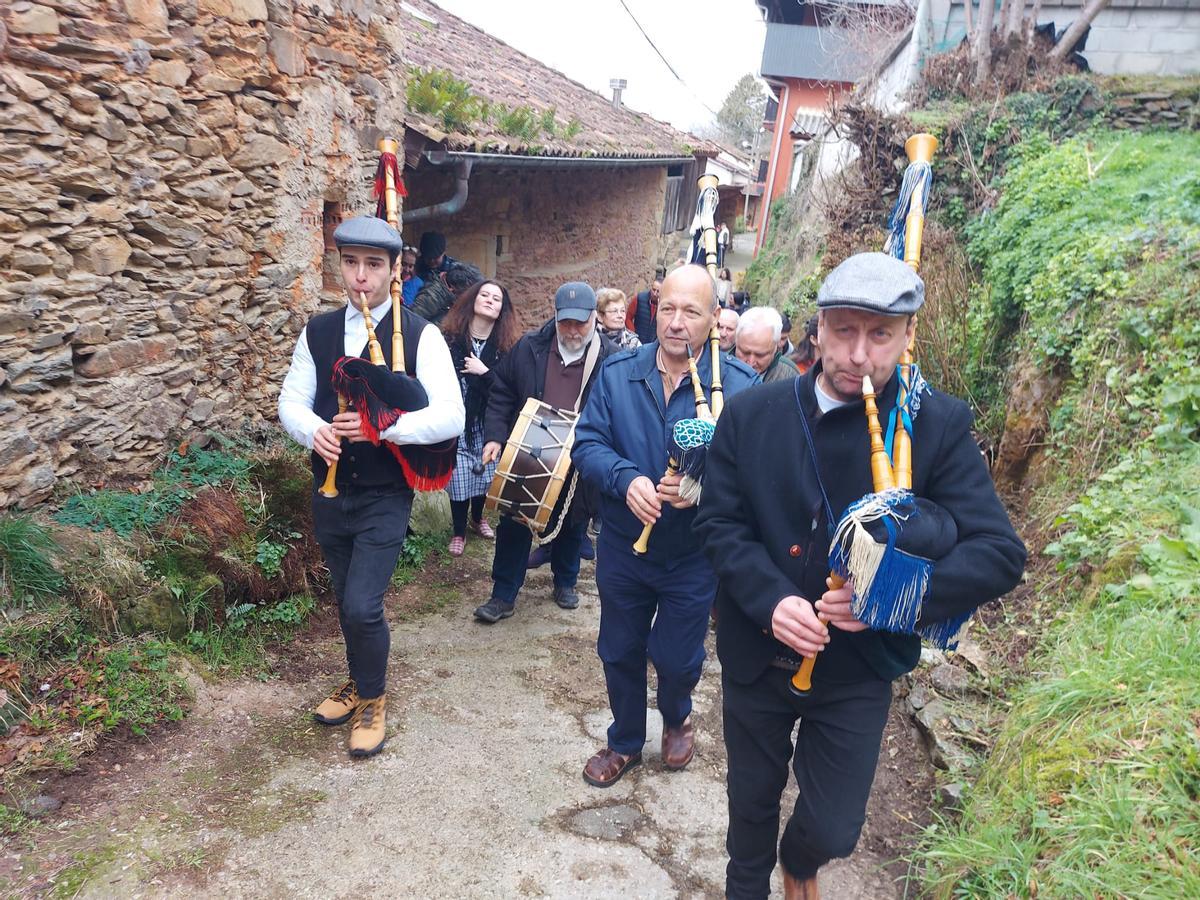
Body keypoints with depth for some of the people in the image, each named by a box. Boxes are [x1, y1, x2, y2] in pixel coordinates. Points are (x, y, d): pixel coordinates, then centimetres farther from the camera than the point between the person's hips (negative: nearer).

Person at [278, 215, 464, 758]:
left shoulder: (420, 337, -12)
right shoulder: (317, 332, 2)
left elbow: (450, 416, -19)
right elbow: (292, 402, 2)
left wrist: (381, 427, -30)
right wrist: (315, 431, -20)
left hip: (384, 499, -5)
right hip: (329, 492, 5)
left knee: (361, 606, -9)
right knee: (347, 602, 19)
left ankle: (372, 699, 20)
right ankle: (361, 684, 44)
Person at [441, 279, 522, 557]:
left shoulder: (506, 346, 0)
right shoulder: (450, 339, -6)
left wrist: (485, 373, -20)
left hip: (488, 425, 2)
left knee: (485, 476, 12)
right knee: (460, 479, 1)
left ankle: (477, 519, 41)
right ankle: (459, 532, 23)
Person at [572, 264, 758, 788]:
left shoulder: (738, 386, -13)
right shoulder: (618, 372, -6)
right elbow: (587, 442, -7)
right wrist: (625, 479, -26)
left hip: (693, 554, -2)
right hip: (622, 546, 2)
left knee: (676, 659, 15)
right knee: (619, 653, 18)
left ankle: (677, 719, 51)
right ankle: (625, 741, 45)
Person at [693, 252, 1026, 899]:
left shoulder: (939, 425, -12)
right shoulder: (751, 414, -8)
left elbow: (1001, 552, -14)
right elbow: (719, 522, -7)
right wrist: (770, 600, -23)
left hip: (858, 669, -1)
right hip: (756, 655, 1)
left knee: (833, 830, 11)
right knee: (752, 797, 20)